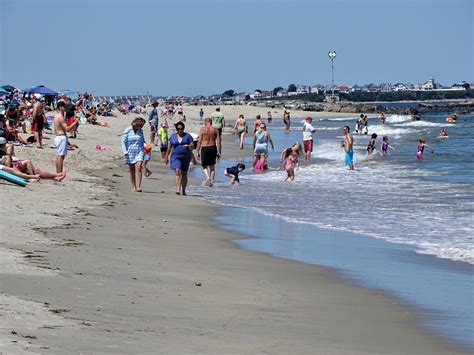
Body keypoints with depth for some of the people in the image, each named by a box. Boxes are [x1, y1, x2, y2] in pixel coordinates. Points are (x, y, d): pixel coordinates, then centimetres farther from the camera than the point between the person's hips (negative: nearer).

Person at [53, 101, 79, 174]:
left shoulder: (56, 116, 15)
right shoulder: (61, 117, -15)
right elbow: (67, 129, -20)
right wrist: (75, 122, -16)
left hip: (57, 137, 10)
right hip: (62, 137, -10)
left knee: (58, 156, 12)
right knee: (61, 156, -10)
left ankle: (58, 173, 15)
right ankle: (59, 174, -13)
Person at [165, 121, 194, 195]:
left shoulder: (188, 136, 4)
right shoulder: (173, 136, 8)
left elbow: (192, 146, 0)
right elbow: (169, 147, 13)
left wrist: (188, 146, -22)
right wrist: (166, 157, 12)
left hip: (185, 157, 1)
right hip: (176, 156, -1)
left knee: (184, 174, 8)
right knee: (178, 172, -19)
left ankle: (183, 190, 21)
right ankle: (178, 189, -26)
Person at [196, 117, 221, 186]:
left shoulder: (202, 129, -3)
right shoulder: (215, 129, 4)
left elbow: (199, 141, -5)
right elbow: (218, 141, 0)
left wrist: (198, 151, 1)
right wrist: (218, 152, 3)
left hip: (204, 148, -2)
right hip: (213, 148, 2)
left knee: (205, 166, 9)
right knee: (212, 166, 15)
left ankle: (208, 177, -13)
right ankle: (212, 179, 10)